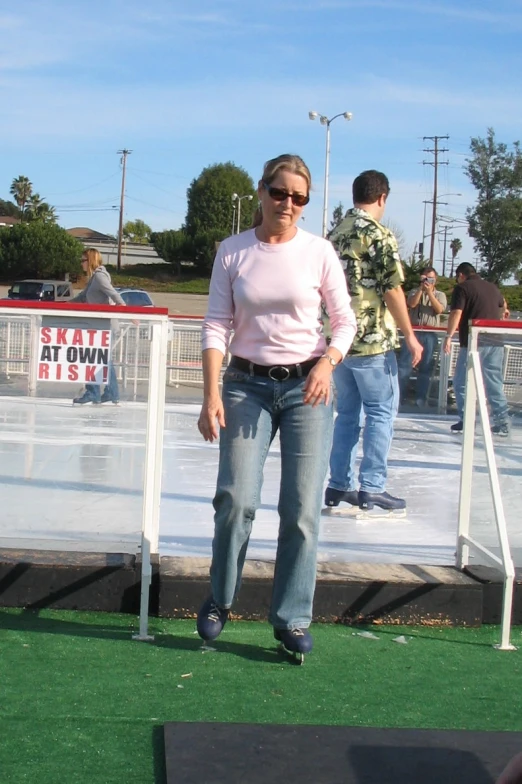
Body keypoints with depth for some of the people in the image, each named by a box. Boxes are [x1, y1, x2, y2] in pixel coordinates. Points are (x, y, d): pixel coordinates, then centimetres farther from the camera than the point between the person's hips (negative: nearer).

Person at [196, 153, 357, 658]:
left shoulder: (318, 252, -1)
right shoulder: (232, 252, 1)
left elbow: (344, 321, 5)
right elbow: (216, 326, -1)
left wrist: (327, 363, -14)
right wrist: (211, 396, -10)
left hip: (306, 386, 0)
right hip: (247, 384, 0)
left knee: (302, 508, -3)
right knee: (236, 498, -9)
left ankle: (292, 619, 10)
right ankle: (219, 601, 15)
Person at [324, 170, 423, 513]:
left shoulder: (335, 235, 10)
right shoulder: (380, 235, -10)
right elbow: (392, 290, -14)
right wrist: (410, 335, -6)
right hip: (373, 341, -7)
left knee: (347, 413, 14)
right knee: (382, 412, 2)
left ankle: (339, 485, 17)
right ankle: (372, 488, 2)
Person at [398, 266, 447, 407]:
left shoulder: (440, 295, 13)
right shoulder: (415, 292, 13)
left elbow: (439, 309, -5)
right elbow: (411, 304, -7)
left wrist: (430, 292, -11)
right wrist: (421, 289, -12)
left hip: (430, 335, 0)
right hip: (413, 331, 0)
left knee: (425, 368, 0)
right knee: (404, 364, -5)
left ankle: (420, 399, 3)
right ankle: (398, 396, -2)